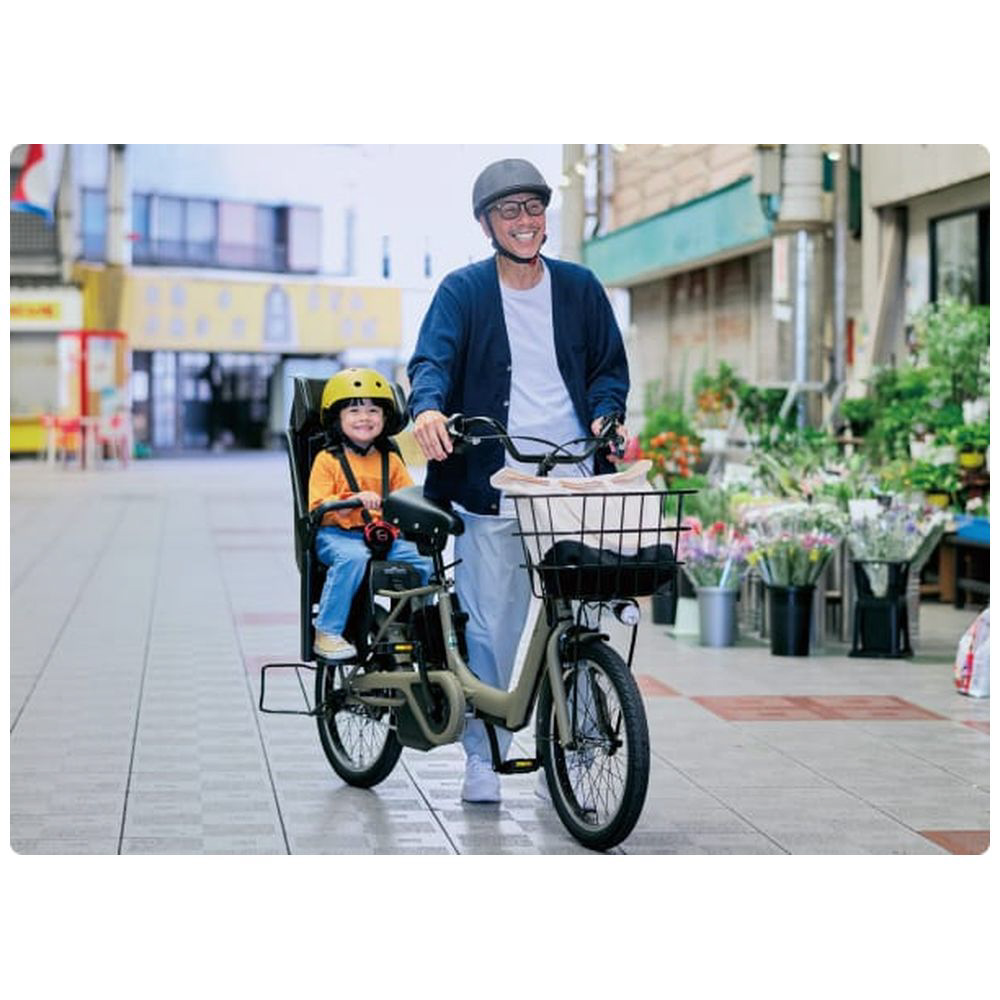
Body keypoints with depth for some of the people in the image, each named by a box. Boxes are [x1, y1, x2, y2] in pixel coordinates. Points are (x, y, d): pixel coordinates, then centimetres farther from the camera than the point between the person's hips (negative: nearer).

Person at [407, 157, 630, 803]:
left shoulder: (579, 287, 13)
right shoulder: (463, 291, 5)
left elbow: (611, 365, 20)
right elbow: (432, 358, -9)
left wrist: (605, 412, -2)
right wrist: (428, 408, -30)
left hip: (572, 485, 2)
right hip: (493, 488, -2)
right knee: (489, 629, -1)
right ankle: (483, 758, 12)